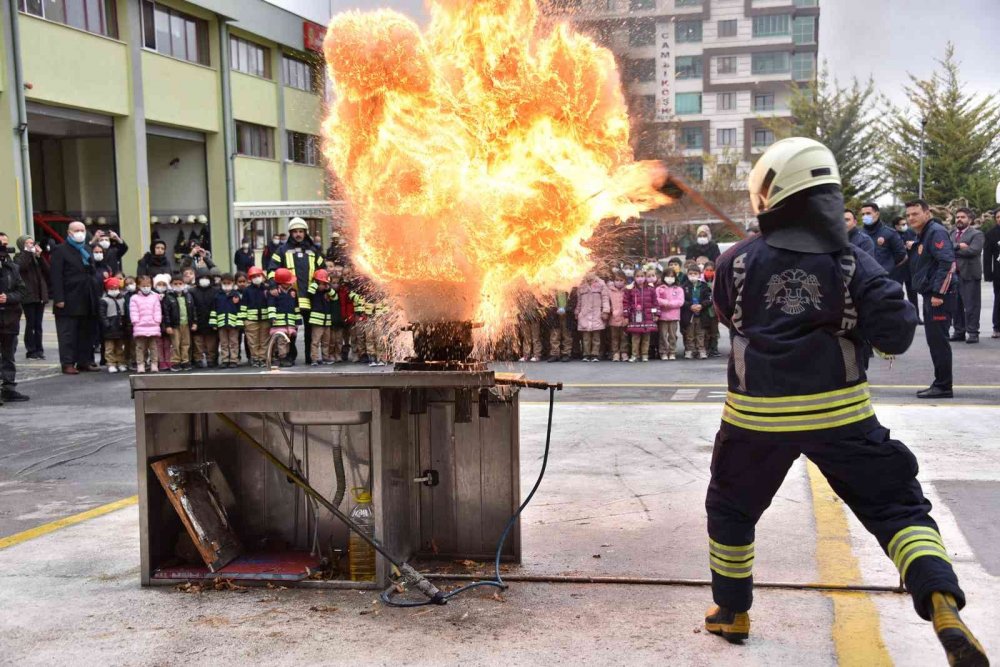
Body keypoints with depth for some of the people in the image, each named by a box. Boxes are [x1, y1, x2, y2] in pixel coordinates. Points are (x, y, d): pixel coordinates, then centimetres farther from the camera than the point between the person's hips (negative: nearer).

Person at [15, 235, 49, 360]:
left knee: (38, 324, 6)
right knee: (30, 324, -5)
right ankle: (31, 350, -1)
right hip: (28, 296, -5)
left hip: (40, 295, 5)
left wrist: (39, 256, -5)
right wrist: (27, 252, -13)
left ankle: (39, 349, 10)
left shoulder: (37, 257, 16)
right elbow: (21, 266, -21)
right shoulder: (20, 257, 1)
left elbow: (47, 270, 3)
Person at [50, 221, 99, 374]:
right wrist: (59, 299, -17)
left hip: (87, 301, 7)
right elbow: (56, 276, -10)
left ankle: (84, 361, 16)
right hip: (69, 301, -7)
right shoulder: (60, 250, -3)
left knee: (87, 332, 9)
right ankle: (67, 363, 1)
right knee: (68, 333, -3)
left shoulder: (87, 250, 18)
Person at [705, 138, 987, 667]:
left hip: (758, 414, 1)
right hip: (838, 412, 0)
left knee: (730, 509, 22)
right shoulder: (852, 265, -5)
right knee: (896, 507, 9)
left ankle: (731, 612, 33)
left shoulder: (737, 261, -3)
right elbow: (895, 336, -10)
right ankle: (944, 607, -11)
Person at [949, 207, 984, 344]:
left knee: (971, 306, -3)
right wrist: (958, 246, -18)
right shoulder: (951, 234, 15)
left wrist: (952, 251, -9)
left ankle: (972, 332, 1)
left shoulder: (977, 234, -2)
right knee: (956, 305, 10)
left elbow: (973, 250, -18)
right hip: (953, 274, 6)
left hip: (969, 275, -6)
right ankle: (959, 331, 18)